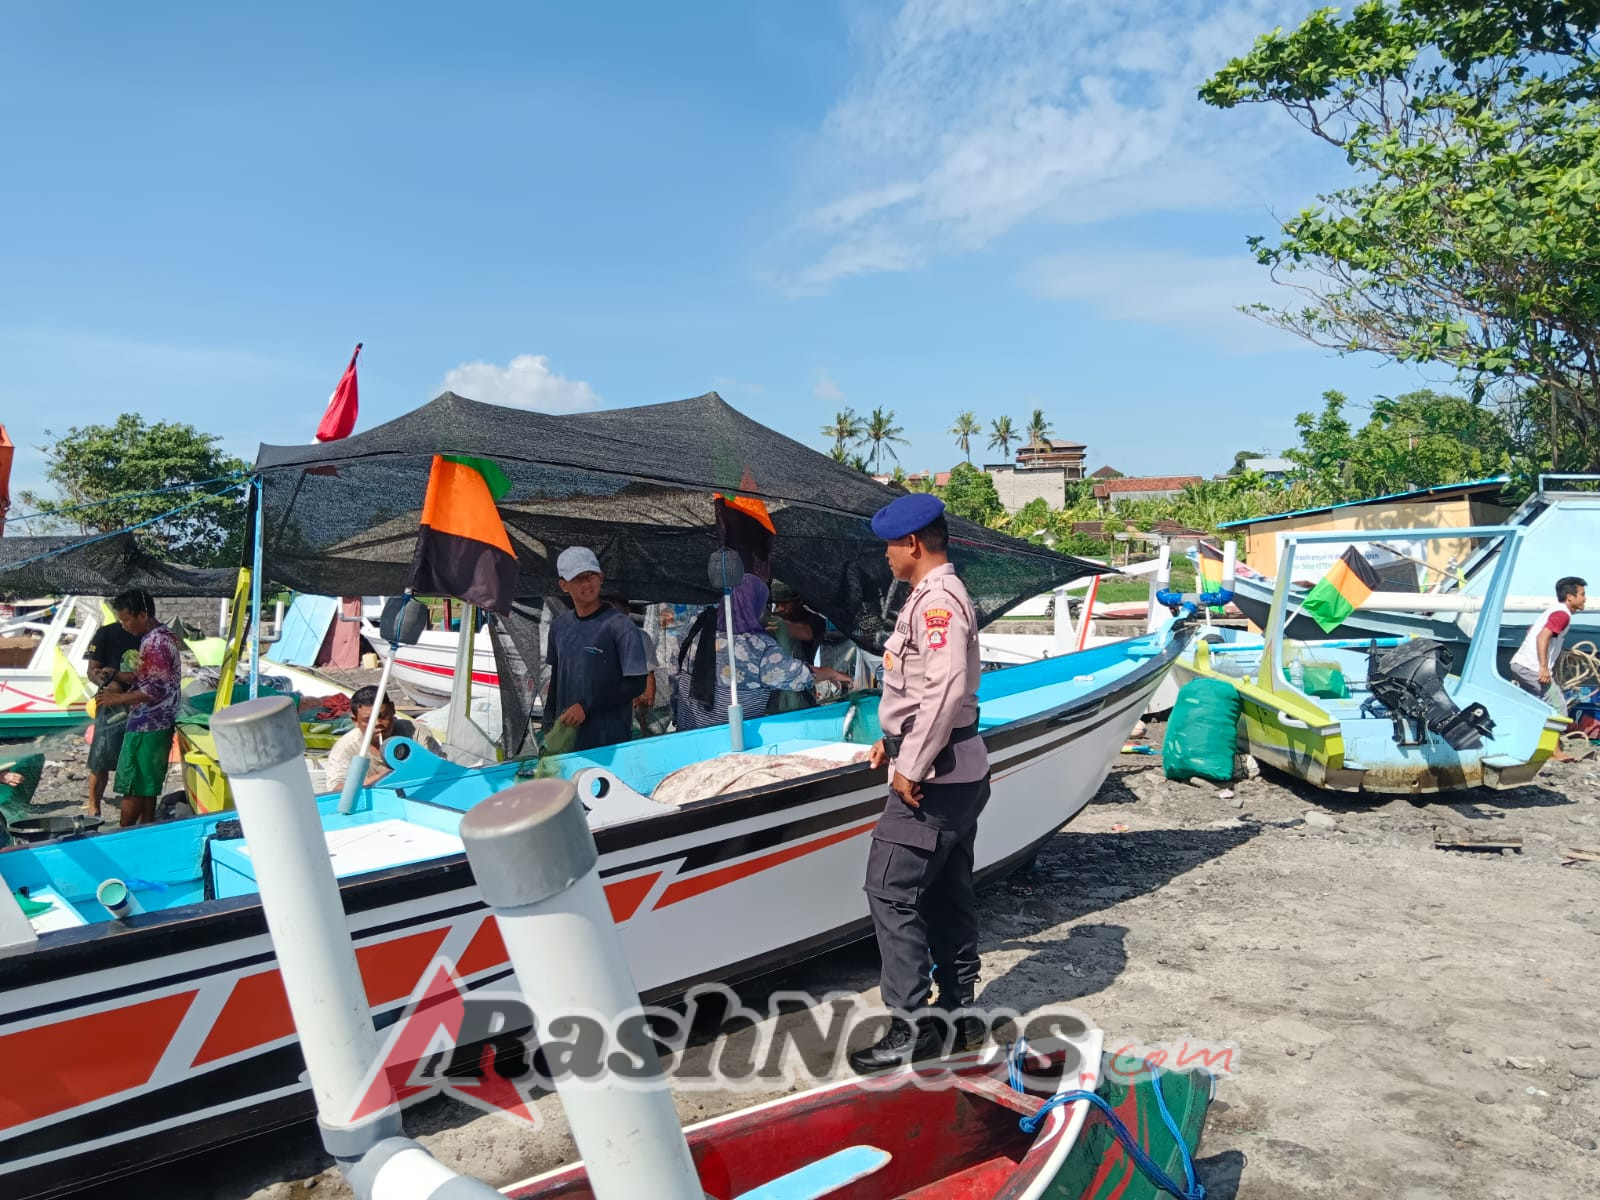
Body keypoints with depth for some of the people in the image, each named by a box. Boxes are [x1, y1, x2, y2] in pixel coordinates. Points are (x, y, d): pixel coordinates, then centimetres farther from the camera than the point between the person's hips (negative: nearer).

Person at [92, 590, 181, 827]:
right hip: (157, 724, 10)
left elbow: (155, 689, -22)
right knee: (148, 785, 14)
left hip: (146, 727, -10)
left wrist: (118, 699, -15)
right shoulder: (164, 636, 12)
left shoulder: (155, 642, -19)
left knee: (133, 786, -2)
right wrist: (118, 676, 9)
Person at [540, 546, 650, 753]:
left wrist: (586, 706, -13)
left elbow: (636, 684, -11)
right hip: (566, 740, 5)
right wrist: (549, 726, 14)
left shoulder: (620, 627, -9)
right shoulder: (559, 626, 9)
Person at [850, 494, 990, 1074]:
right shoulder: (938, 594, 16)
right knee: (946, 894, 15)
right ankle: (957, 1013, 25)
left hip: (934, 775, -11)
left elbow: (946, 689, -26)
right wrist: (896, 741, 20)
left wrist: (912, 767, -22)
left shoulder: (936, 600, -17)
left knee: (891, 890, -7)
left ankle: (912, 1028, 0)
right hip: (957, 771, 11)